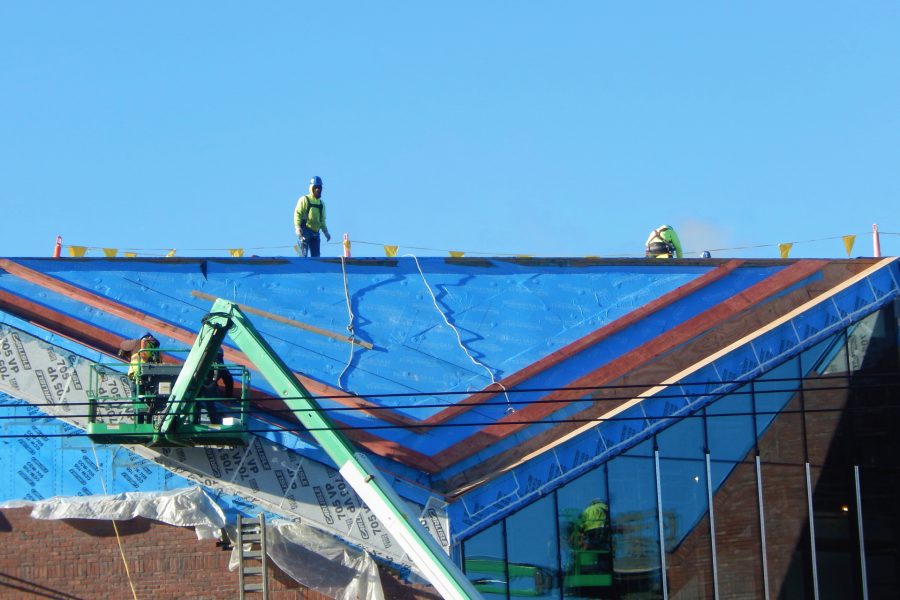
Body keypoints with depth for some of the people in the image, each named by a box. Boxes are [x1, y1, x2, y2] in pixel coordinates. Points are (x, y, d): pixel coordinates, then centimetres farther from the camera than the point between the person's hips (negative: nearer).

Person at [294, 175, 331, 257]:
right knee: (304, 253, -17)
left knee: (316, 255, 1)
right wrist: (297, 227, -19)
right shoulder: (304, 200, 2)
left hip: (315, 233, 6)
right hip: (305, 230, -6)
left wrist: (326, 232, 17)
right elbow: (297, 214, -5)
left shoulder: (321, 203, 20)